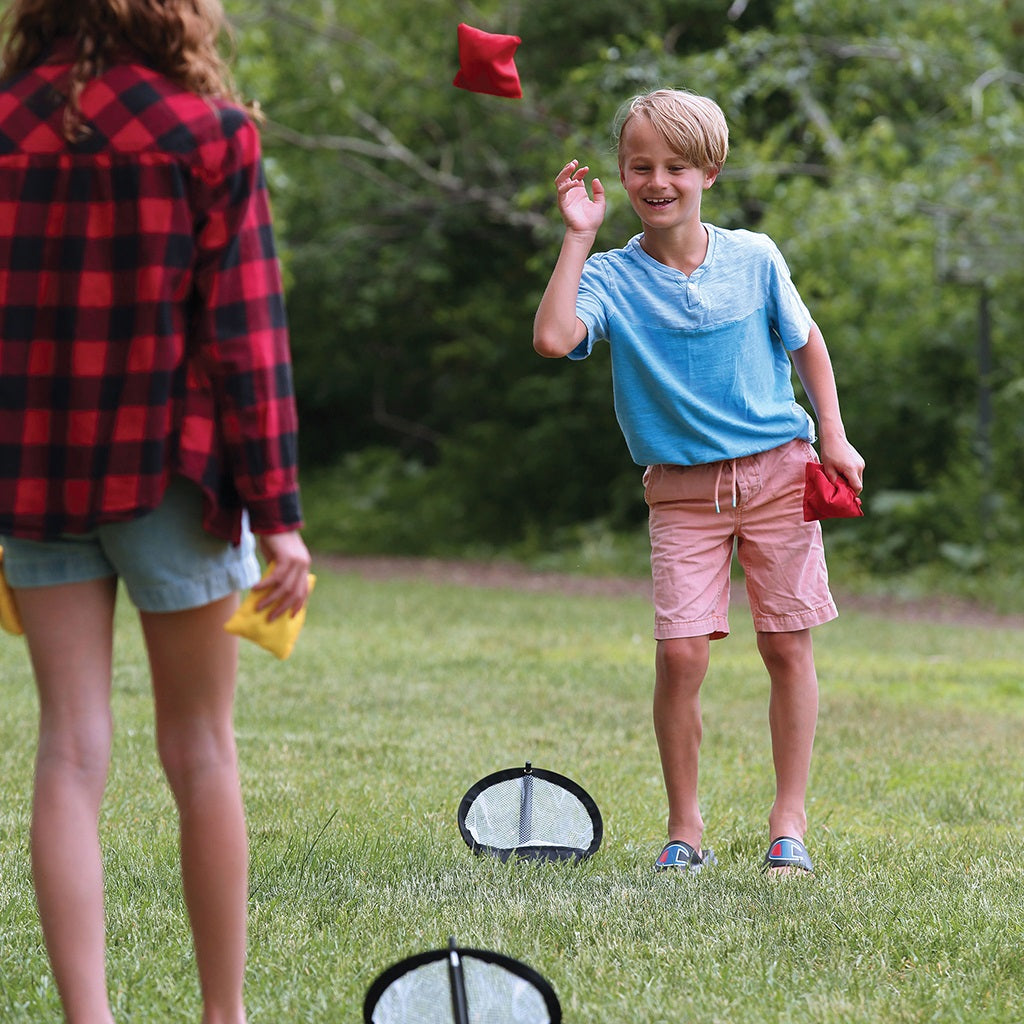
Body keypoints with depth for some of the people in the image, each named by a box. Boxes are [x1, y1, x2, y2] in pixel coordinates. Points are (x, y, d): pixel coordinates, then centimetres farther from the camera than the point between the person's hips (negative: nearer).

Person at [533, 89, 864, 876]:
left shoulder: (754, 258, -1)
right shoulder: (613, 277, -6)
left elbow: (806, 342, 13)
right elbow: (553, 337, -25)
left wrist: (833, 439, 6)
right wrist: (578, 236, -19)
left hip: (777, 472, 1)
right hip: (682, 490, -1)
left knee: (787, 646, 1)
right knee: (680, 653, -10)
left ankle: (790, 820, 12)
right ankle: (685, 827, 5)